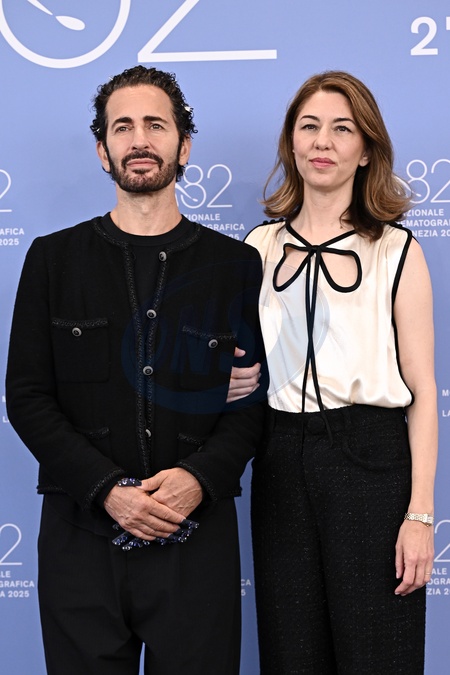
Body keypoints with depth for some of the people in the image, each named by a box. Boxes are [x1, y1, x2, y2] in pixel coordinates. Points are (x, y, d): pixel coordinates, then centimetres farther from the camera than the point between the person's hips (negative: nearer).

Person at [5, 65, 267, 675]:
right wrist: (106, 489, -11)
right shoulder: (54, 258, 6)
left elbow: (256, 397, 3)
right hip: (81, 536, 0)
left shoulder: (236, 265, 6)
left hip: (197, 537, 0)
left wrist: (202, 477, -14)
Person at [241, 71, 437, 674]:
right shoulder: (260, 246, 9)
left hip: (370, 463, -3)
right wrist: (233, 379, -8)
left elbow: (422, 390, -4)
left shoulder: (397, 250, -1)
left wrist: (420, 512, -10)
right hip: (280, 463, 3)